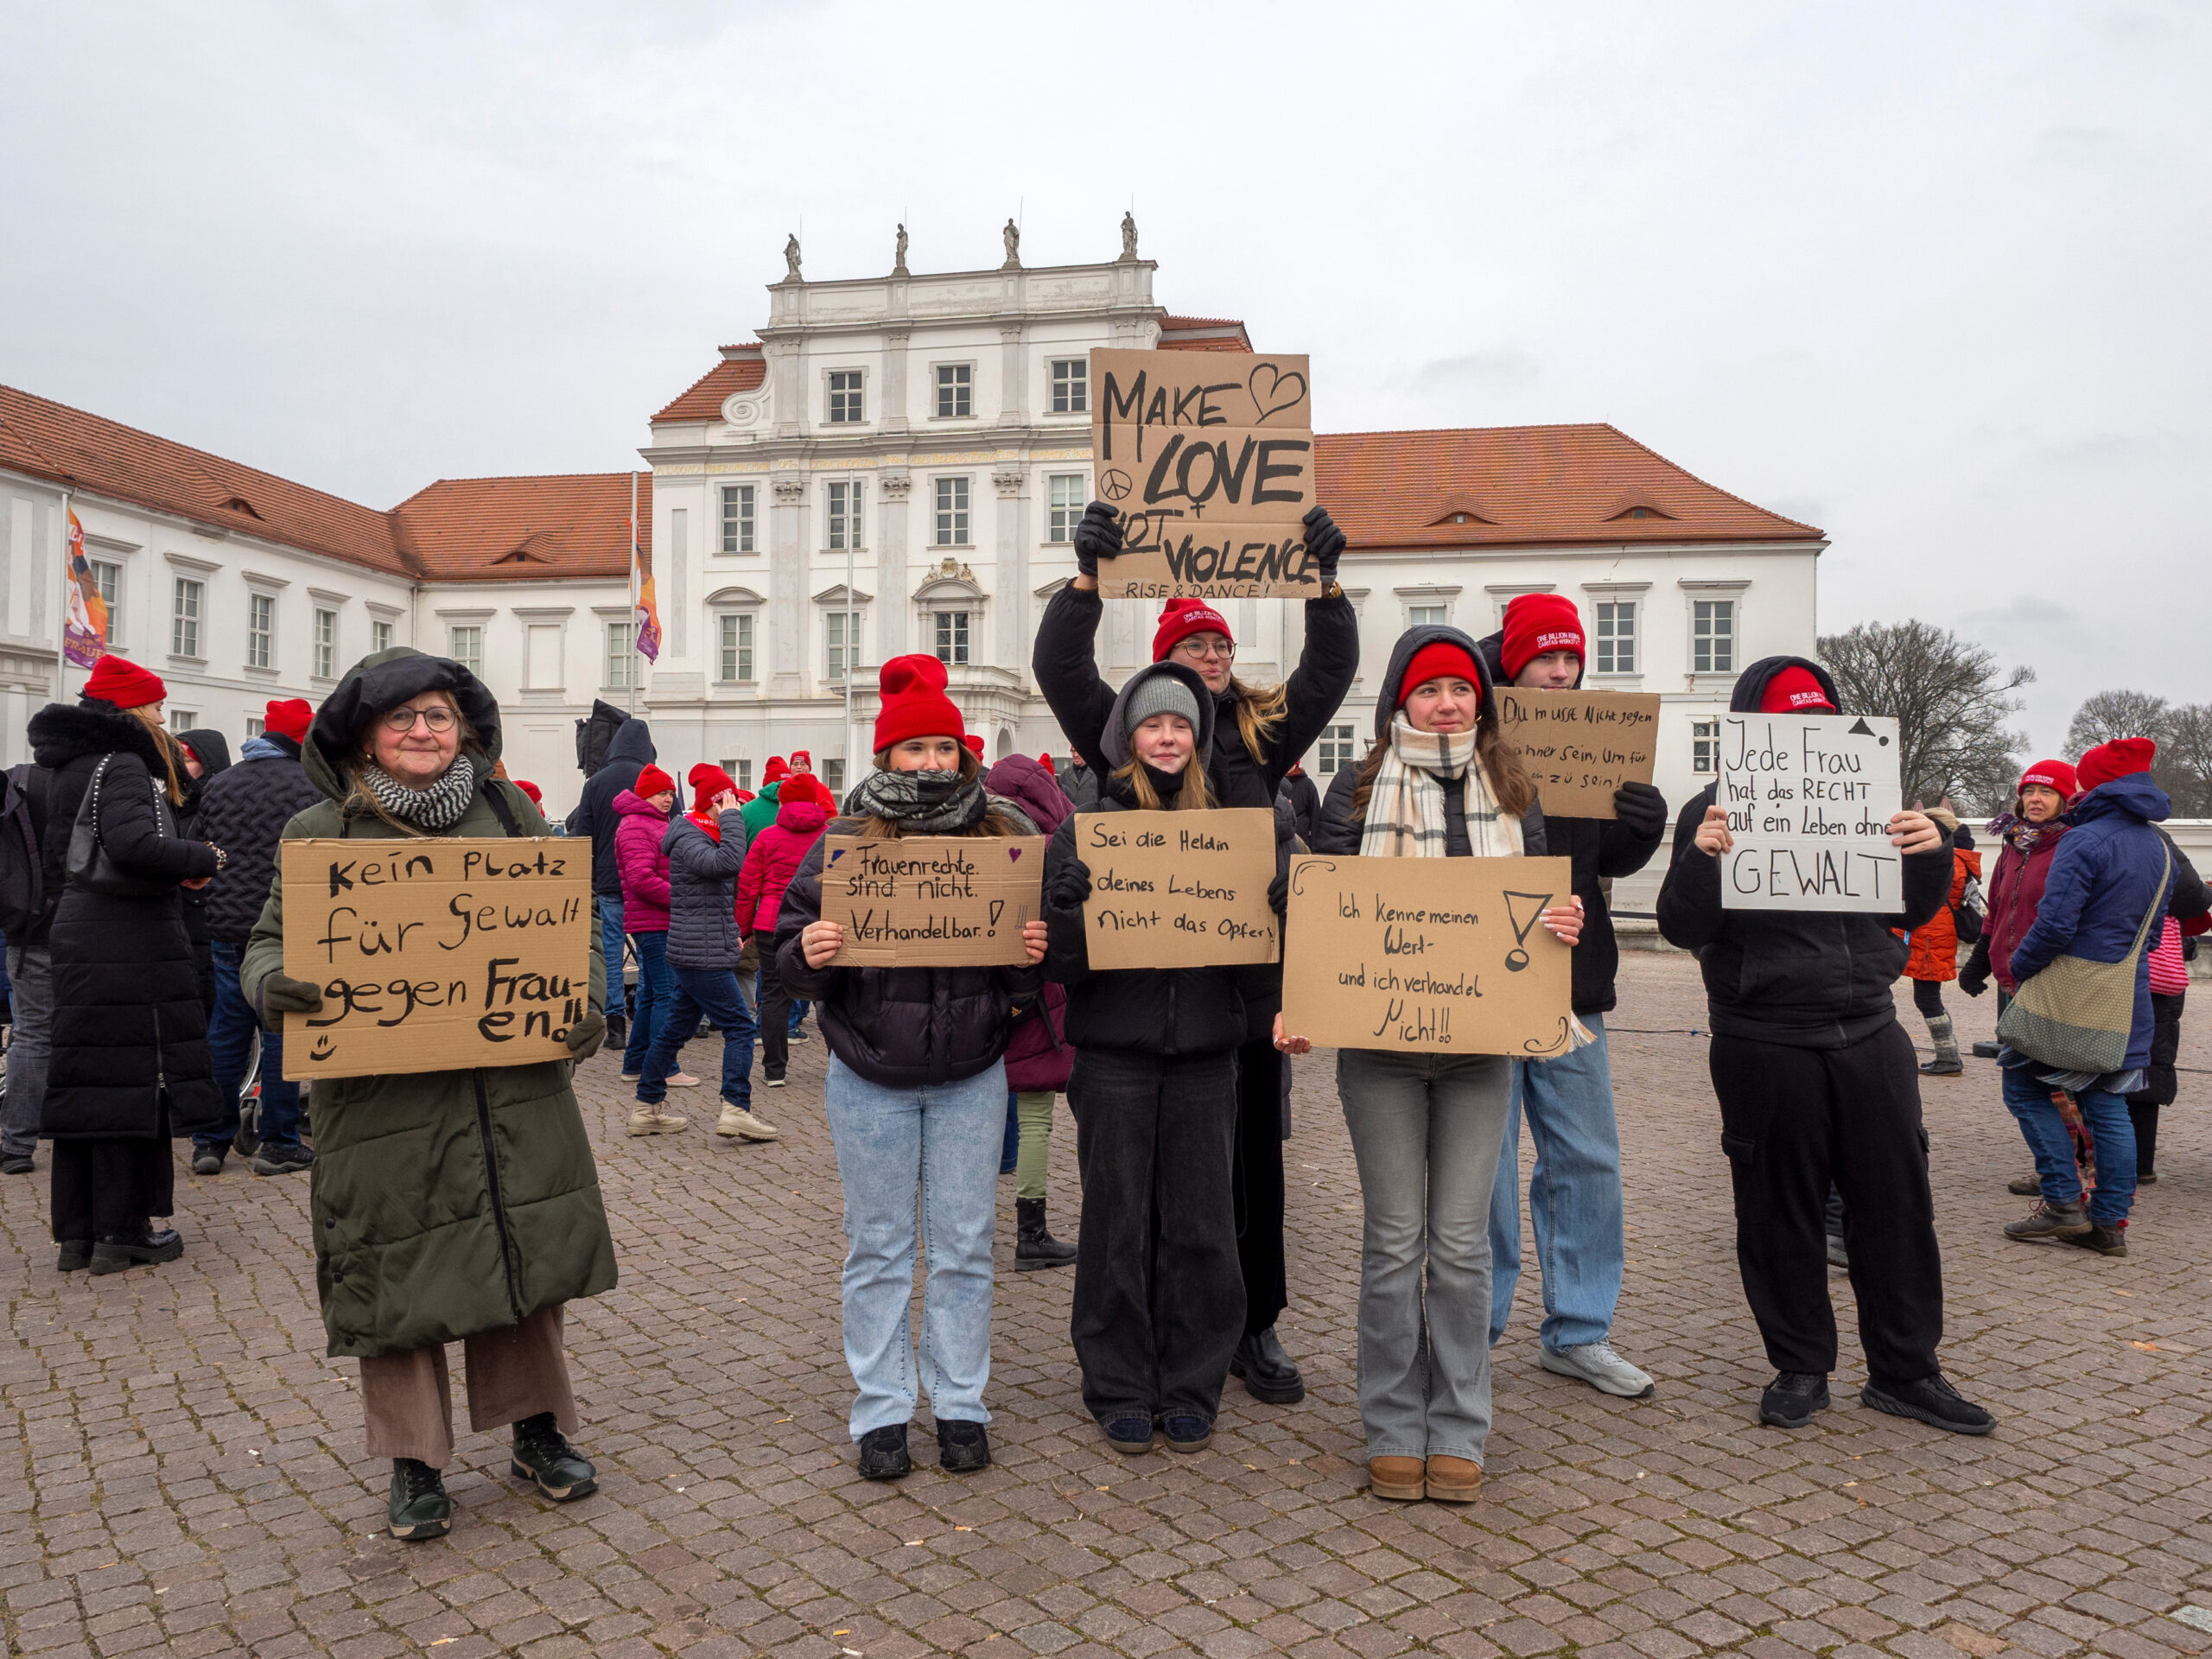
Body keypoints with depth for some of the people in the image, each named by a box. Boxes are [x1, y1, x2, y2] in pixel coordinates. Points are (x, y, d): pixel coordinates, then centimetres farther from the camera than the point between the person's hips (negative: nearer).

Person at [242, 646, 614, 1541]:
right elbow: (271, 939, 5)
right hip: (383, 1091, -1)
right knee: (397, 1274, 6)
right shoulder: (322, 831, 2)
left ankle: (537, 1430, 30)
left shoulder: (509, 811, 6)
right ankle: (416, 1463, 24)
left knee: (525, 1257, 11)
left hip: (513, 1082, 2)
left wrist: (588, 1000, -7)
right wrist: (271, 987, -19)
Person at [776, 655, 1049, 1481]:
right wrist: (809, 954, -23)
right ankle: (881, 1411, 22)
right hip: (870, 1079, -1)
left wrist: (1032, 956, -16)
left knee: (964, 1247, 9)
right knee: (879, 1249, 9)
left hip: (972, 1078, 1)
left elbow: (1031, 958, 7)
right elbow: (791, 955, 0)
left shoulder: (1003, 837, 1)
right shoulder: (844, 841, -2)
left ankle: (960, 1405, 24)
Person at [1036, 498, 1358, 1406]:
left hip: (1251, 981, 3)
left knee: (1254, 1160, 10)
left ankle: (1256, 1330, 23)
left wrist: (1326, 579, -5)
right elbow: (1058, 667, -6)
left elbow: (1330, 670, 6)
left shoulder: (1261, 736, 12)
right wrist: (1089, 574, -17)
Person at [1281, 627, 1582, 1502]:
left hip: (1479, 1042, 2)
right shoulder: (1358, 791, 3)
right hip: (1380, 1041, -1)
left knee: (1461, 1240, 5)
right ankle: (1393, 1430, 18)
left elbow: (1541, 901, 11)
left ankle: (1458, 1430, 18)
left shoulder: (1510, 791, 9)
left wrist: (1563, 923, -13)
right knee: (1394, 1240, 5)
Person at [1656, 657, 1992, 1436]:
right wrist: (1701, 859, -26)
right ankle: (1799, 1366, 21)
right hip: (1764, 1044, -4)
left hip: (1870, 1034, 4)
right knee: (1781, 1209, 5)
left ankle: (1905, 1369, 22)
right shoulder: (1717, 810, -1)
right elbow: (1683, 928, -8)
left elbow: (1909, 911, 16)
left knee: (1897, 1199, 8)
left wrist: (1931, 855, -4)